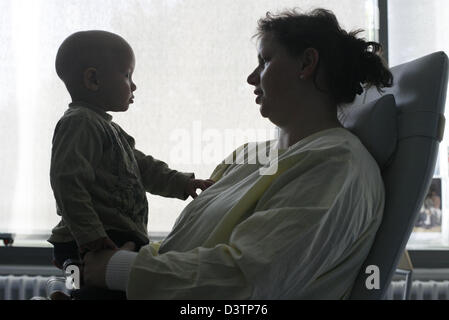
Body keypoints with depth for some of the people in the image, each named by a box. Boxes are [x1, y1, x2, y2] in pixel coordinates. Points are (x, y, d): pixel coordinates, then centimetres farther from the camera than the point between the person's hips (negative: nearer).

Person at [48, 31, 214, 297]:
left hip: (122, 241, 10)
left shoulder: (106, 127, 24)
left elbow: (144, 167, 28)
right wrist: (90, 235, -24)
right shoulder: (80, 123, -11)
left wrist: (183, 184, 16)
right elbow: (67, 180, -21)